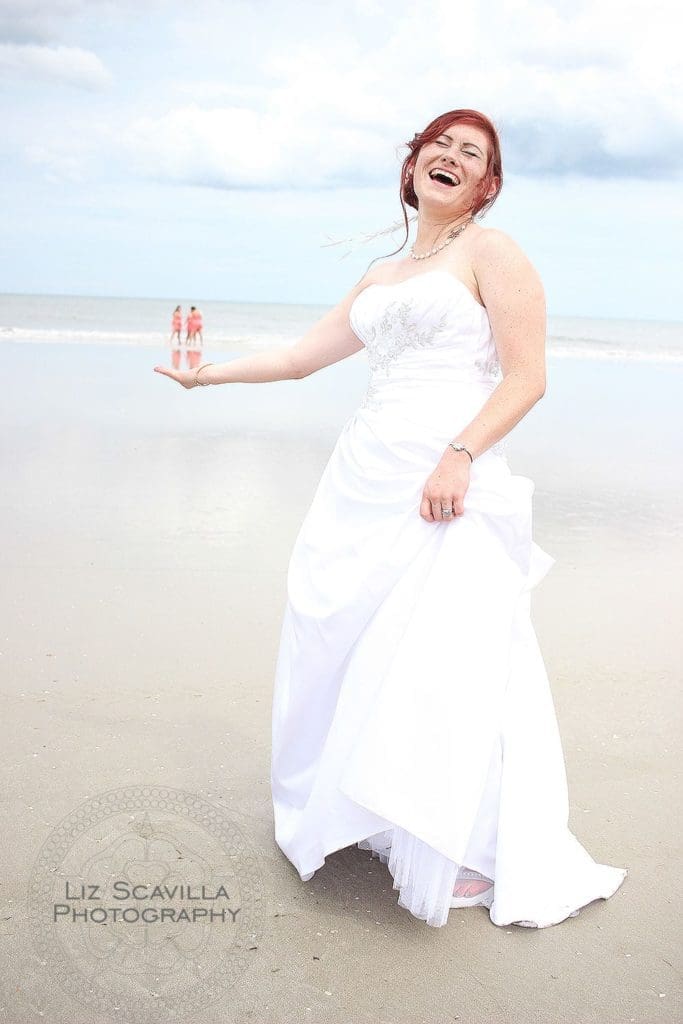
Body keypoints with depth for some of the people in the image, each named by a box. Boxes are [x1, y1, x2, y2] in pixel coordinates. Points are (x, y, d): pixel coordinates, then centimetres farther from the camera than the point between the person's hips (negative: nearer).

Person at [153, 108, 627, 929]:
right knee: (339, 636, 7)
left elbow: (527, 377, -7)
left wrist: (459, 455, -19)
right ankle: (348, 809, 26)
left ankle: (472, 856, 4)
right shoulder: (380, 276, 22)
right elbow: (300, 356, 27)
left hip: (447, 483, -7)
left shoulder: (491, 251, 3)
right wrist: (204, 374, 30)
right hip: (366, 477, 7)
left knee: (445, 658, -11)